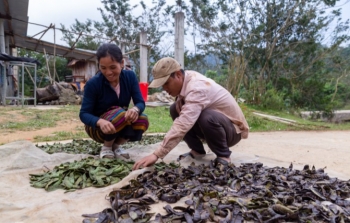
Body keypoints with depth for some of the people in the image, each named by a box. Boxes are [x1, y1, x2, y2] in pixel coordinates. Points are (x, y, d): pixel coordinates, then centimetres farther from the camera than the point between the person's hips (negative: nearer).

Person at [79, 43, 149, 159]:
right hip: (97, 126, -3)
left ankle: (115, 146, 2)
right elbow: (84, 114, -20)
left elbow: (140, 102, -13)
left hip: (122, 121, 4)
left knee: (142, 121, -26)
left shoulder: (130, 76, -11)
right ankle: (106, 148, -3)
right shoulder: (93, 83, -21)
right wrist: (101, 122, -42)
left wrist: (135, 109, -39)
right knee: (120, 115, -34)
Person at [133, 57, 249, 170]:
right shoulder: (185, 79, -8)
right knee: (175, 109, -6)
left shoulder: (197, 88, -33)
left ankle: (223, 155, -11)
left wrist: (157, 155, -46)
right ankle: (197, 150, 5)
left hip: (233, 128, -7)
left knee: (207, 117, -39)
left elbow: (183, 126, -44)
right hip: (213, 126, 8)